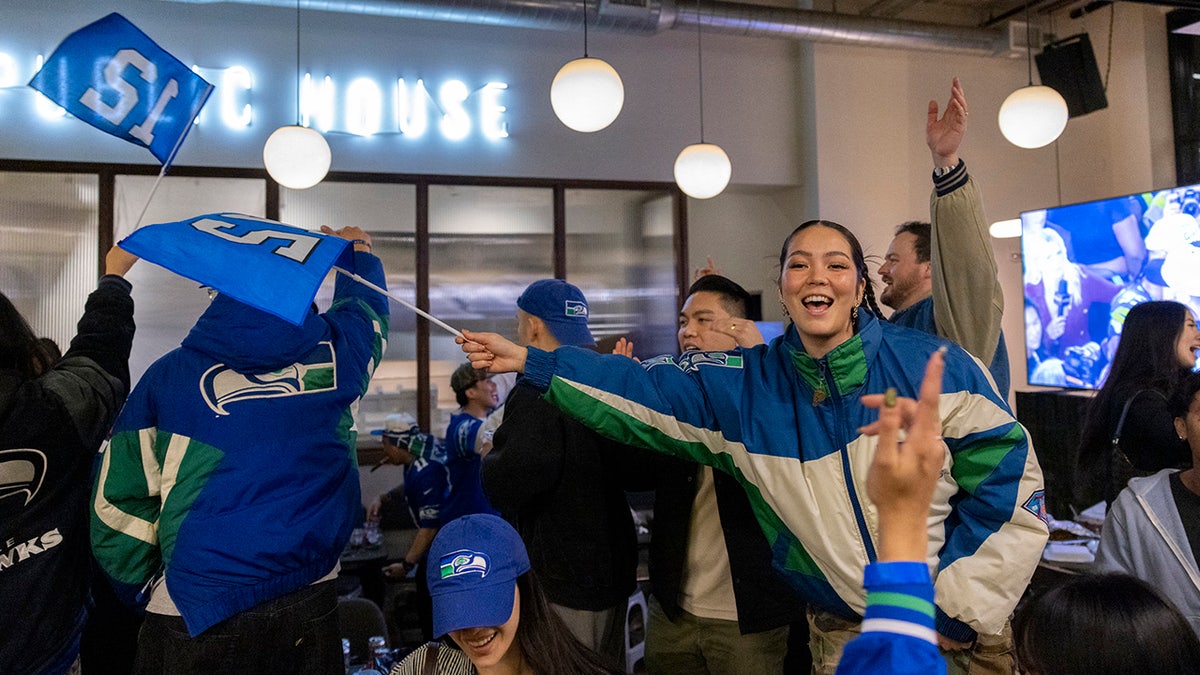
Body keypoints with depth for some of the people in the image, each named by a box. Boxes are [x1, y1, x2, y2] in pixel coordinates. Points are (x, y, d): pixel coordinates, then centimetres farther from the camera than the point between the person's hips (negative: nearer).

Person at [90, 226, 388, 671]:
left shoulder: (167, 375, -5)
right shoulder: (337, 349, -3)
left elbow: (117, 509, -1)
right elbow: (367, 304, 22)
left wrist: (148, 586, 14)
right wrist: (359, 251, 39)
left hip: (197, 615, -1)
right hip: (310, 602, 1)